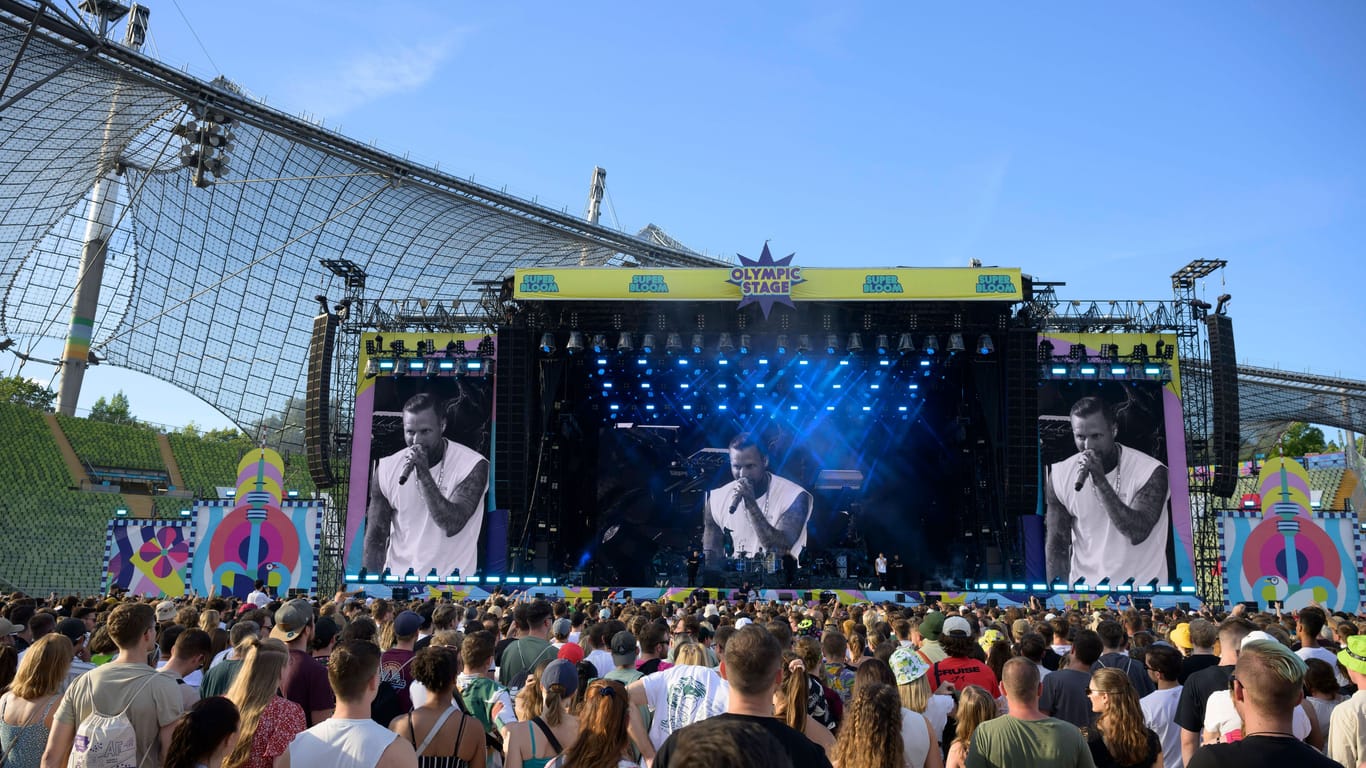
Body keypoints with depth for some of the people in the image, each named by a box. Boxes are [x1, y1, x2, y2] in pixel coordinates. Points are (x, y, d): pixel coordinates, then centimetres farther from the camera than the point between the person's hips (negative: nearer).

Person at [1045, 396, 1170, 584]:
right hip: (1083, 587, 2)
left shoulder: (1150, 472, -15)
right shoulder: (1060, 476, -7)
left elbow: (1137, 533, -25)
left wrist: (1101, 481, -30)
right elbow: (1057, 545, -2)